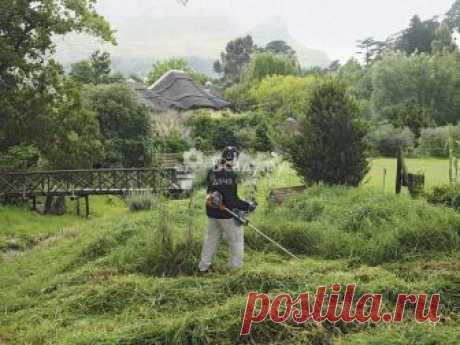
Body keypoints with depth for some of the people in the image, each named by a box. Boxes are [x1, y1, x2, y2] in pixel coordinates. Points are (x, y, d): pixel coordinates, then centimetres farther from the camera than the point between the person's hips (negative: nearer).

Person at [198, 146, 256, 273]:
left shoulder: (212, 172, 1)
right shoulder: (229, 174, -22)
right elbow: (231, 199, -25)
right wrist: (247, 206, -18)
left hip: (212, 212, 7)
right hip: (227, 214, -7)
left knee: (211, 238, 19)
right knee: (236, 240, 9)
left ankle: (204, 266, 26)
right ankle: (235, 266, 14)